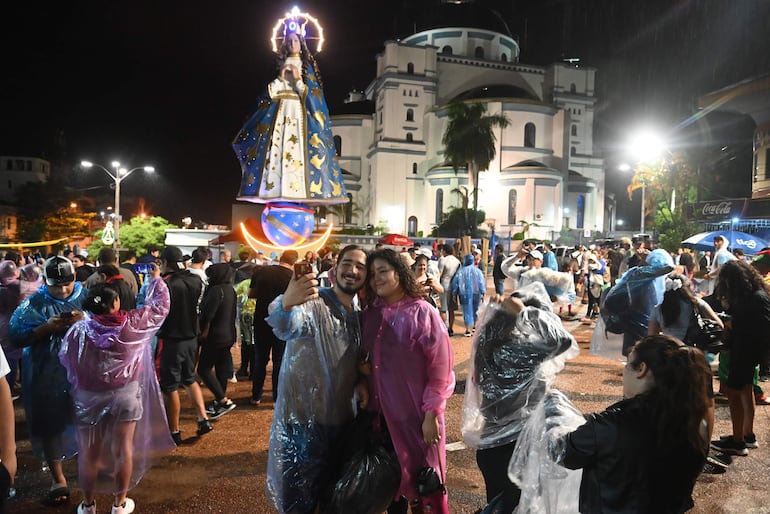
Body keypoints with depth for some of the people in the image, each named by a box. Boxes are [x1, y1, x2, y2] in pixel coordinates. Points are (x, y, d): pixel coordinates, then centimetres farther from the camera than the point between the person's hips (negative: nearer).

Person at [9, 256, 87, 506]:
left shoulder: (86, 296, -1)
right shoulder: (34, 304, -3)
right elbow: (15, 335, -9)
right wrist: (46, 327, -21)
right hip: (46, 377, 0)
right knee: (50, 426, 8)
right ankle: (58, 480, 27)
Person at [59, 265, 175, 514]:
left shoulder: (79, 330, -15)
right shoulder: (133, 323, -16)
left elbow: (65, 360, -4)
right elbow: (160, 305, -2)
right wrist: (156, 279, 13)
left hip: (89, 397, 1)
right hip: (126, 394, -1)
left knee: (90, 452, 16)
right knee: (123, 450, 11)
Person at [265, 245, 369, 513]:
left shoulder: (360, 314, 4)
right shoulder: (312, 302, -19)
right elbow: (286, 327, -42)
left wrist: (360, 382, -4)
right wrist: (286, 304, -64)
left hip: (342, 419, 6)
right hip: (304, 420, -6)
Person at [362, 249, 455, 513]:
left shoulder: (423, 313, -13)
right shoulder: (370, 314, 3)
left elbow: (440, 368, -14)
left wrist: (431, 414, -15)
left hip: (416, 414, -5)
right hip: (380, 412, 5)